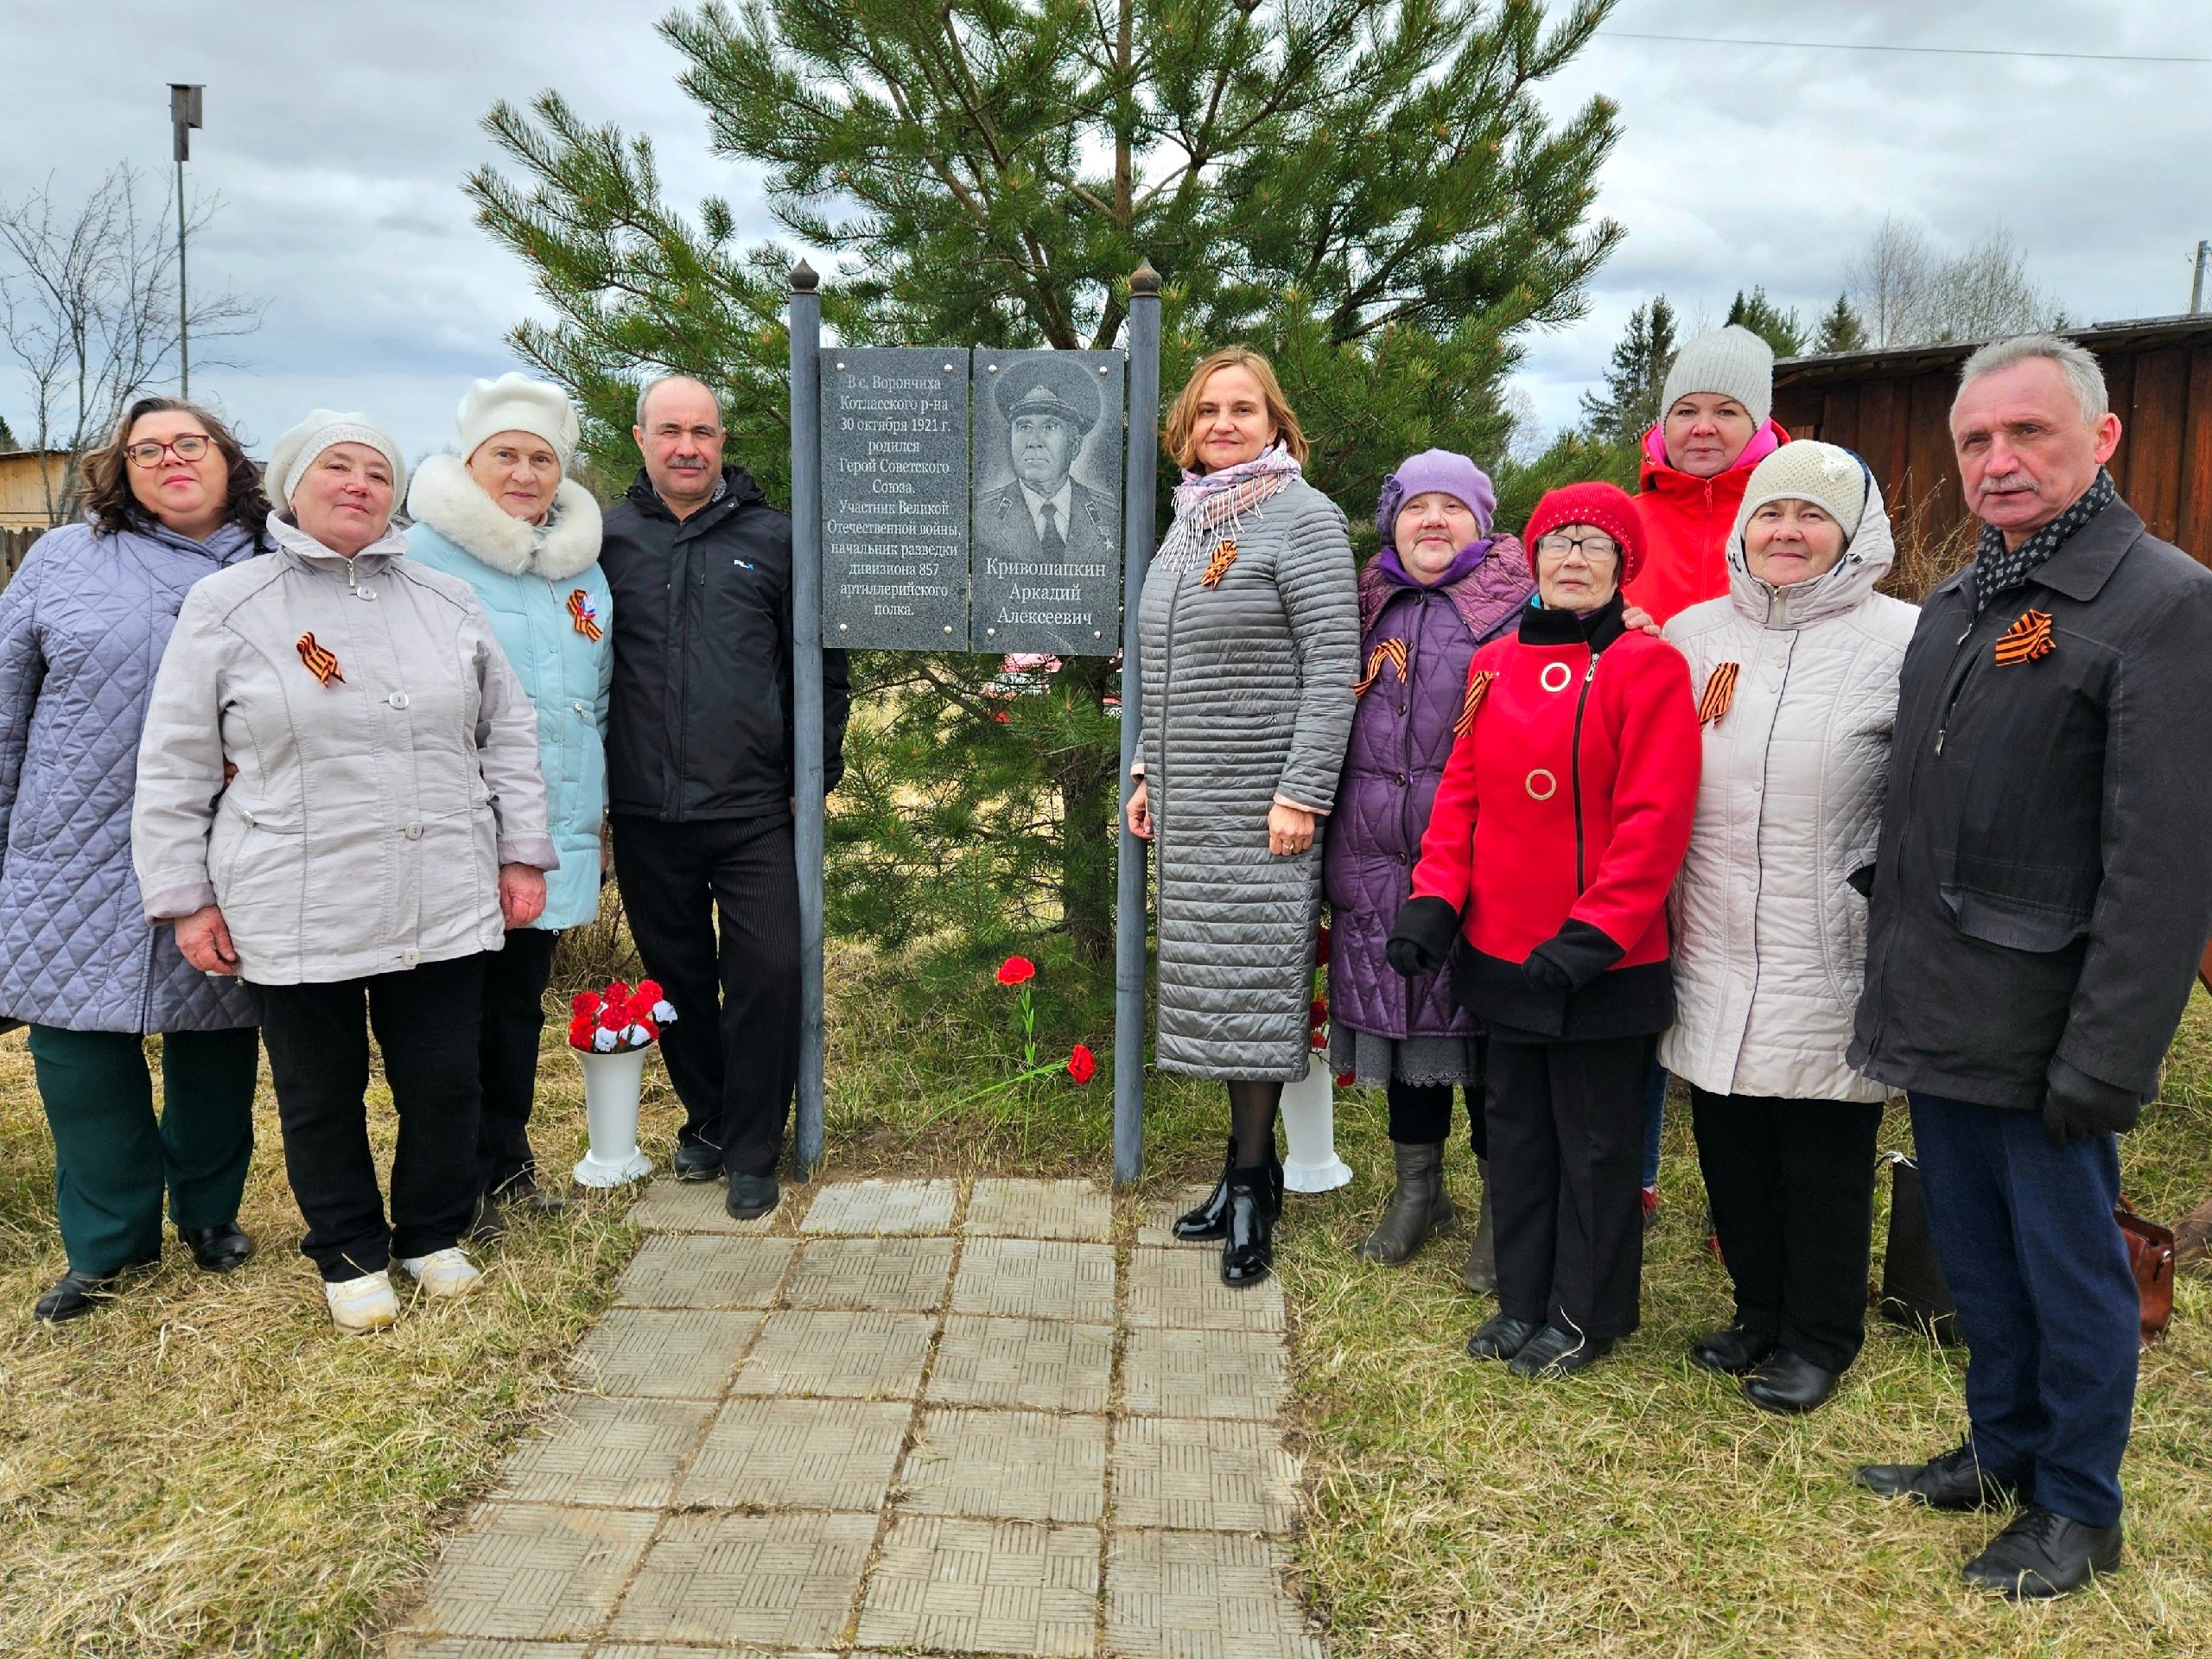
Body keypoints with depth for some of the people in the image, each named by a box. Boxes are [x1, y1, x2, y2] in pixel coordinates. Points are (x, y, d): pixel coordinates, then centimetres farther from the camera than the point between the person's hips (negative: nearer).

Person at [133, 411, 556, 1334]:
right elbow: (174, 769, 2)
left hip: (445, 905, 2)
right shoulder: (228, 607, -1)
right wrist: (184, 897, 0)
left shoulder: (447, 603, 8)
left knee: (444, 1085, 10)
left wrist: (522, 853, 10)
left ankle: (434, 1235, 33)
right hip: (296, 914, -2)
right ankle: (350, 1258, 32)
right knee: (322, 1099, 11)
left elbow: (507, 733, 13)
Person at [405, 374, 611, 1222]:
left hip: (554, 840, 6)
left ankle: (506, 1153, 33)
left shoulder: (583, 569, 13)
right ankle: (462, 1179, 18)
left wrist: (592, 816, 19)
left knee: (520, 1006, 16)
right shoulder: (424, 556, -7)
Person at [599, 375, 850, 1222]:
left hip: (754, 810, -1)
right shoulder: (606, 539, 5)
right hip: (646, 811, 2)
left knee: (769, 971, -4)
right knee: (678, 975, 13)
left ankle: (751, 1151, 12)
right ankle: (706, 1120, 33)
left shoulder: (772, 538, 4)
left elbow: (823, 665, 7)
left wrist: (817, 771, 2)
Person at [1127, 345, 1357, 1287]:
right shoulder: (1189, 521, 17)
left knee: (1255, 982, -3)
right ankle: (1249, 1166, 21)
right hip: (1189, 803, 7)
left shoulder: (1302, 519, -7)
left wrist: (1303, 793, -19)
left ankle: (1250, 1188, 9)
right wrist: (1147, 771, 18)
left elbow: (1334, 667, -14)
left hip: (1261, 801, -7)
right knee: (1214, 983, 9)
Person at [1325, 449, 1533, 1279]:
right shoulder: (1370, 606, 13)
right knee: (1400, 1013, 13)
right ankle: (1417, 1186, 31)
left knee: (1481, 1021, 3)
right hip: (1378, 859, 5)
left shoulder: (1519, 607, -2)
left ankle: (1501, 1204, 20)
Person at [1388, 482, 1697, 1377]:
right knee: (1515, 1131, 17)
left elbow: (1653, 823, -15)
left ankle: (1586, 1316, 26)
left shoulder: (1647, 667, -9)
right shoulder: (1495, 665, 9)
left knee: (1593, 1143, 9)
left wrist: (1587, 938, -20)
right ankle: (1524, 1299, 33)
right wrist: (1433, 900, -1)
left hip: (1601, 963, -6)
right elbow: (1460, 792, 10)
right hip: (1499, 953, 6)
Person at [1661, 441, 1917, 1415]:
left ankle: (1820, 1338, 26)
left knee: (1824, 1152, 7)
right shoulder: (1692, 635, 7)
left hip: (1830, 959, -4)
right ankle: (1759, 1310, 34)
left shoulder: (1902, 641, -5)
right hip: (1713, 952, 4)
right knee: (1729, 1142, 14)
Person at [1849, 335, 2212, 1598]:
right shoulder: (1955, 607, 12)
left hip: (2040, 1034, -7)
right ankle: (2003, 1451, 38)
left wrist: (2107, 1059, -21)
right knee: (1976, 1256, 19)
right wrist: (1892, 985, 13)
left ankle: (2079, 1509, 27)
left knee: (2068, 1267, 9)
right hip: (1938, 1018, 7)